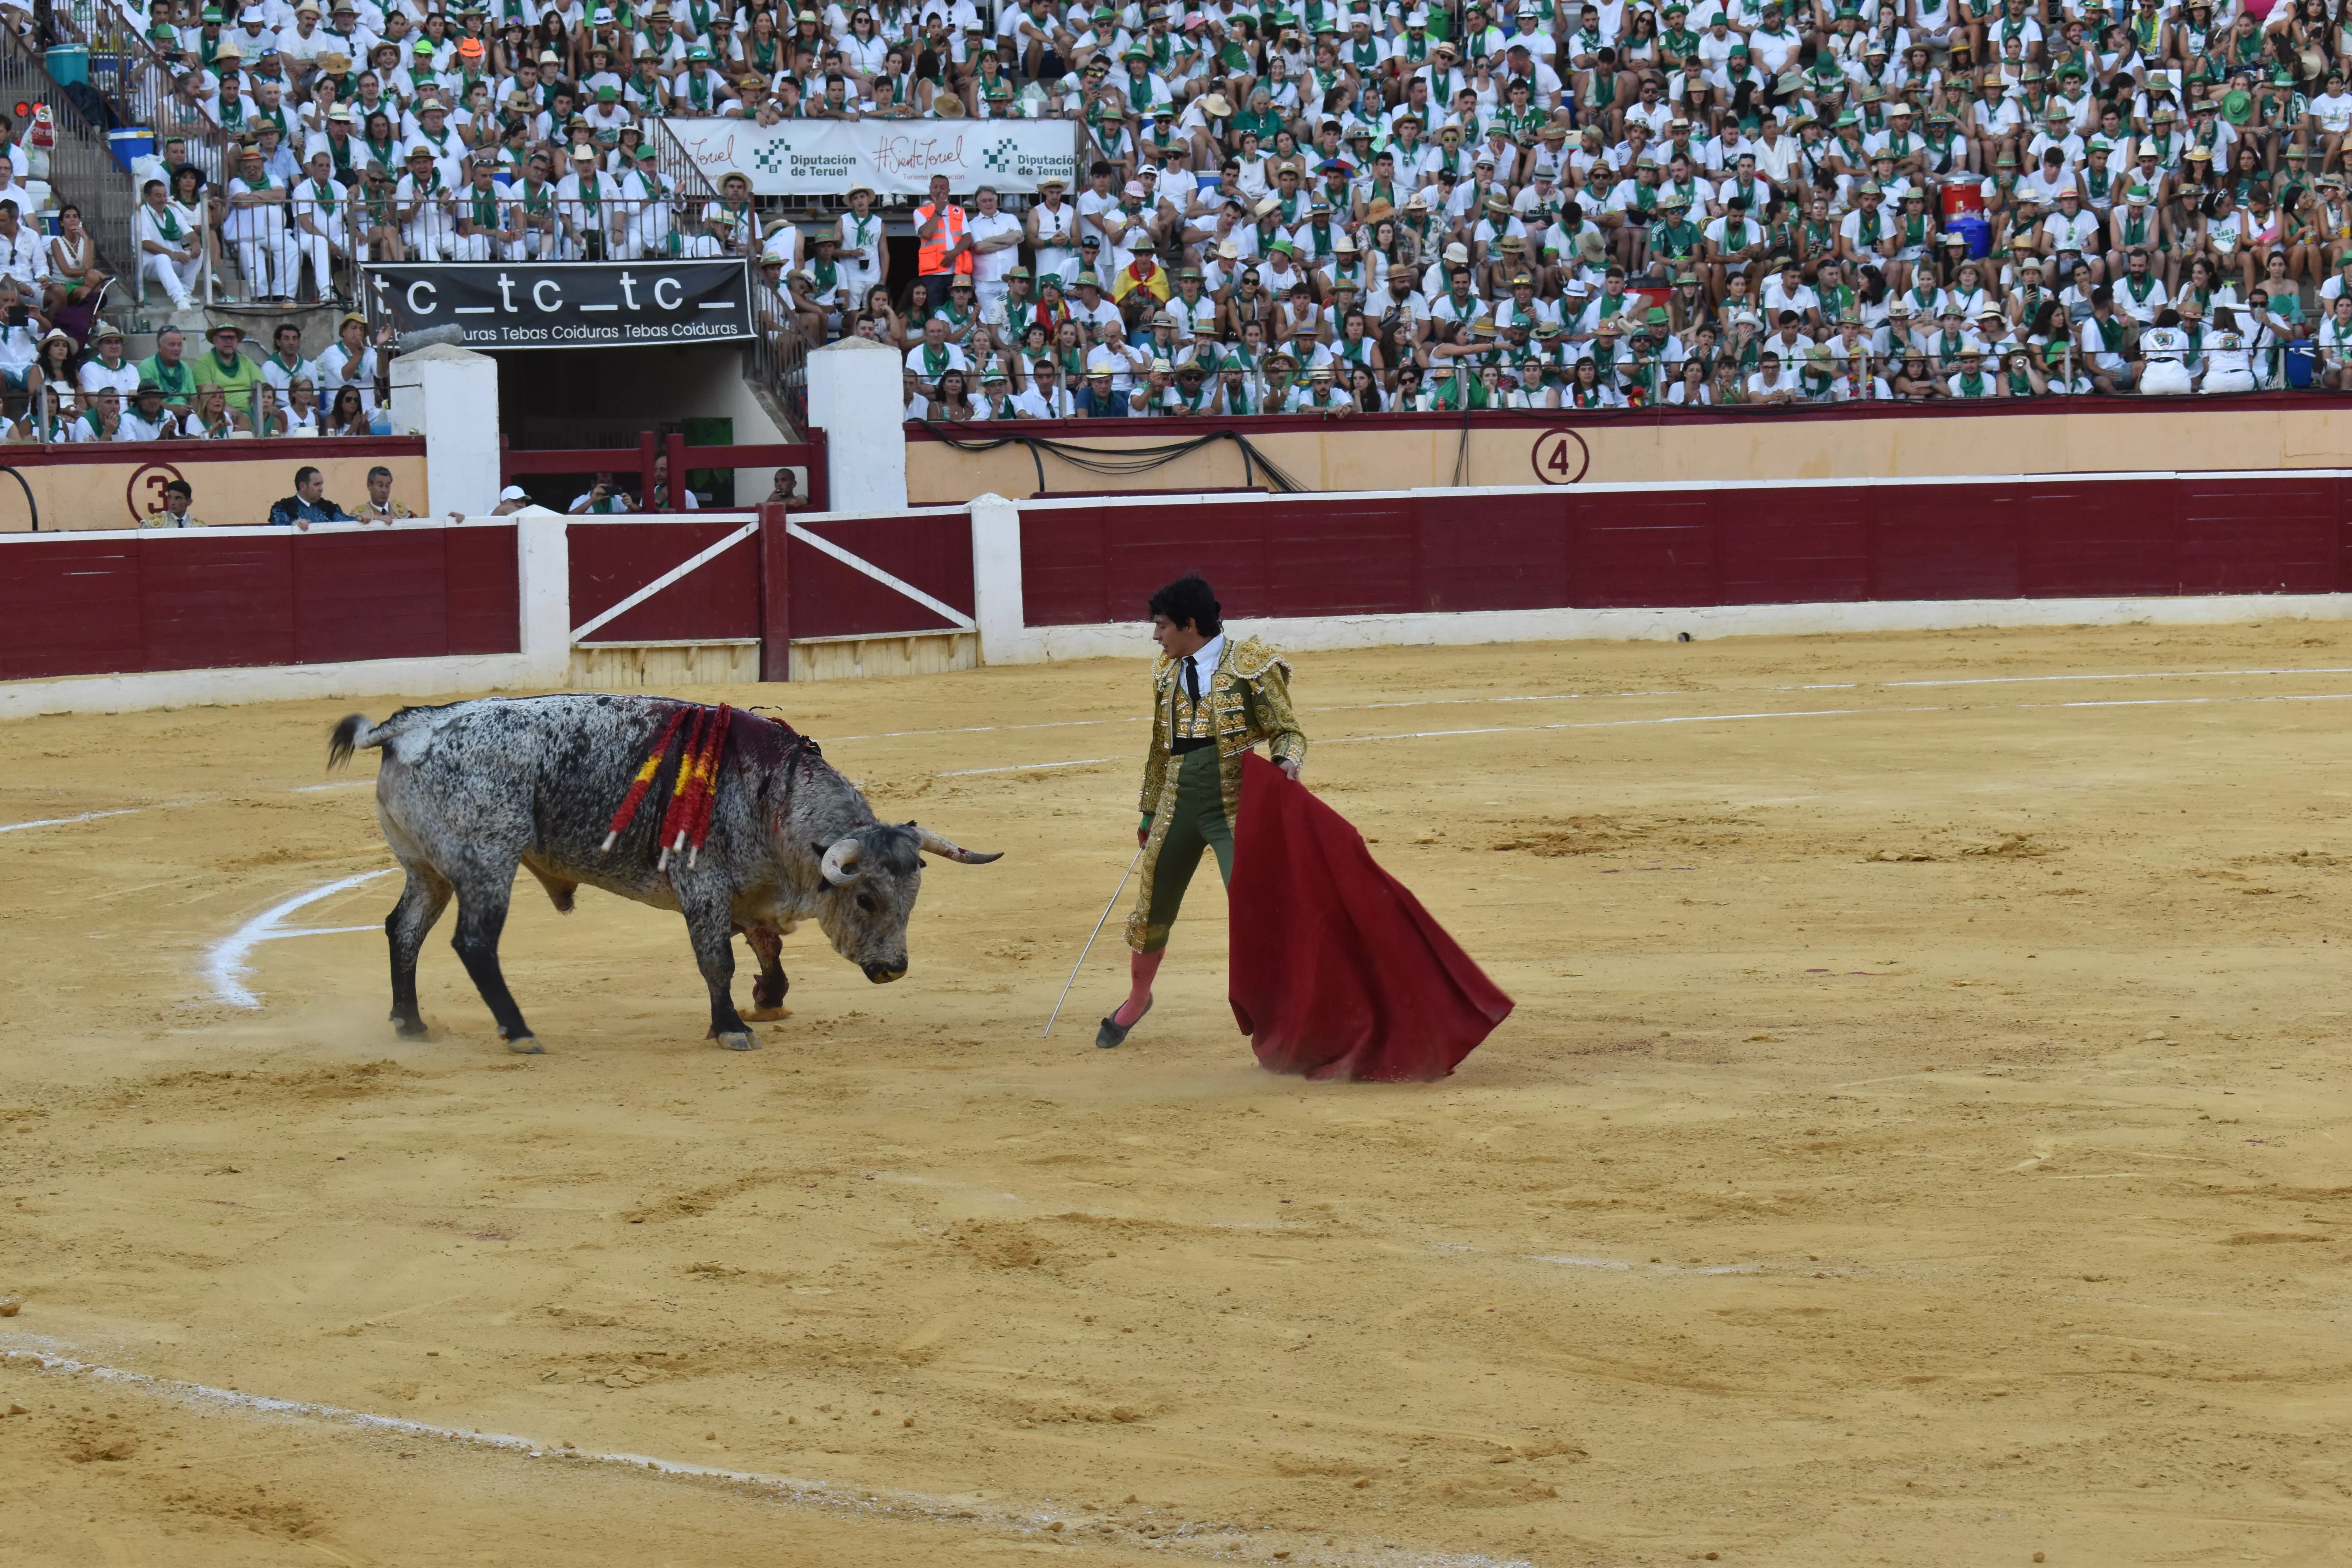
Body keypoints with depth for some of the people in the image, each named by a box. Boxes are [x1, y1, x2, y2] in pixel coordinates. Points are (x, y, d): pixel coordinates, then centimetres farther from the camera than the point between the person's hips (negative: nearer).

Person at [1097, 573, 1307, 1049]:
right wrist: (1149, 812, 24)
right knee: (1151, 911, 14)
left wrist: (1288, 762, -26)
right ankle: (1137, 1000, 39)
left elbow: (1289, 732, -4)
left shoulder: (1250, 666, -9)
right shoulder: (1167, 671, 9)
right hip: (1178, 807, 5)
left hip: (1234, 808, -5)